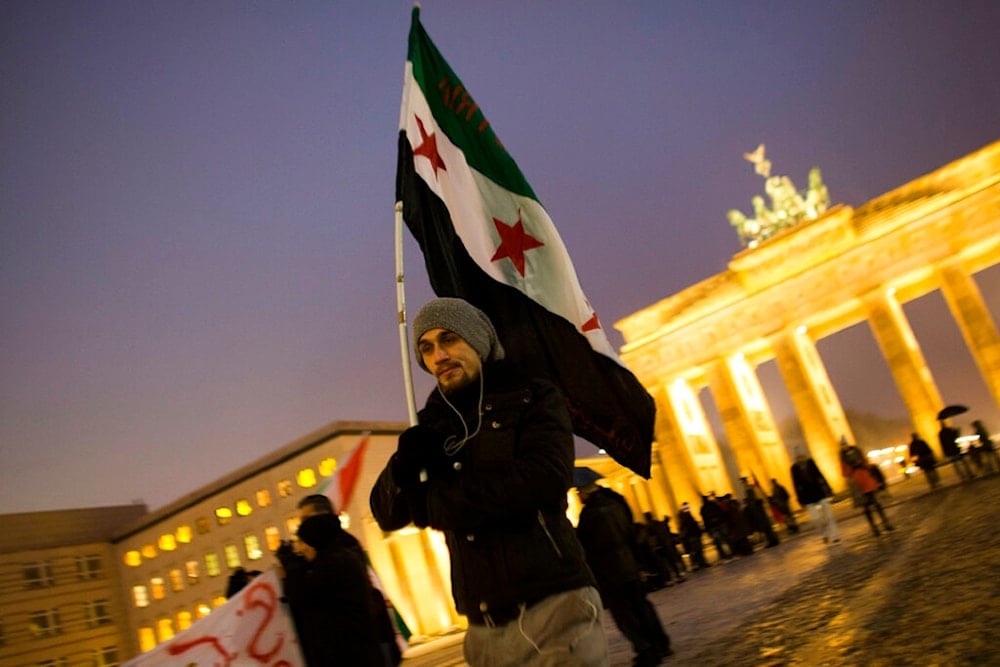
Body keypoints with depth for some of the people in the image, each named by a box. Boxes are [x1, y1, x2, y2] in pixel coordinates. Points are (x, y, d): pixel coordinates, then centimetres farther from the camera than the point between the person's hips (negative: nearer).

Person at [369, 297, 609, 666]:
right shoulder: (434, 424, 14)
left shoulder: (532, 396, 1)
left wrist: (435, 502, -9)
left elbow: (545, 476, -17)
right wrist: (404, 465, -12)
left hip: (554, 610, -4)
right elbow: (386, 514, 11)